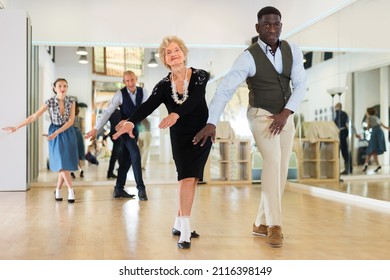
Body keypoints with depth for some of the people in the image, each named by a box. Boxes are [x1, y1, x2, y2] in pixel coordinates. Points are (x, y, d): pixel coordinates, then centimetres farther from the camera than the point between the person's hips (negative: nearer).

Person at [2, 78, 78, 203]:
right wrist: (16, 128, -11)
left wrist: (57, 133, -22)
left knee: (66, 163, 1)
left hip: (68, 133, 2)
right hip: (55, 134, -2)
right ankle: (70, 190, 4)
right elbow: (33, 117, -9)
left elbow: (71, 121, -12)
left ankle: (58, 190, 17)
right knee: (62, 164, -7)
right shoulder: (50, 102, -11)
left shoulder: (71, 101, -7)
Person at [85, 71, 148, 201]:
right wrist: (96, 128, -24)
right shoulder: (120, 94, -15)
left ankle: (119, 189, 17)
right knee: (135, 154, -19)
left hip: (136, 128, 4)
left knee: (126, 159, 9)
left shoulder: (143, 92, -5)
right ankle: (141, 188, -16)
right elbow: (108, 112, -18)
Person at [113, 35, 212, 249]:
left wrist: (176, 114, -46)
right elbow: (148, 106, -20)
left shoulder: (199, 76, -10)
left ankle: (179, 225, 17)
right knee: (187, 177, -13)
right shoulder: (163, 85, -5)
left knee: (191, 179, 2)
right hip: (180, 137, 0)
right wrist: (131, 122, -40)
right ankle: (185, 231, -13)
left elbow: (194, 99, -28)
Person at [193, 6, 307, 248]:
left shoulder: (293, 50, -3)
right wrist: (211, 122, -33)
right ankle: (275, 226, -17)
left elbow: (300, 84, -5)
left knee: (281, 172, 4)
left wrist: (286, 112, -19)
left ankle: (262, 224, 15)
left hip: (286, 117, 5)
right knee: (272, 161, -25)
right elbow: (225, 89, -24)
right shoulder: (248, 57, -17)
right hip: (262, 116, -5)